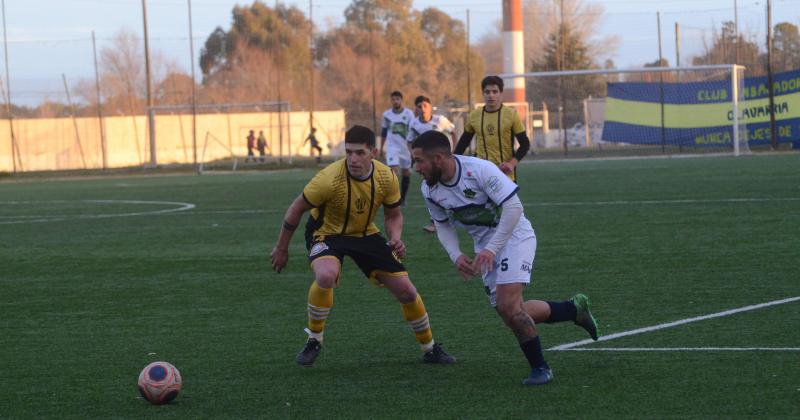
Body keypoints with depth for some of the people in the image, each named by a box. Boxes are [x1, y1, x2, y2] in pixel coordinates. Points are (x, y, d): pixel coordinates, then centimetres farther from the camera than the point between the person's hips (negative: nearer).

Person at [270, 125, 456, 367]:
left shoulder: (386, 178, -17)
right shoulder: (330, 179, -30)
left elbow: (393, 215, 2)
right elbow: (297, 209, -15)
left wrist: (395, 238, -20)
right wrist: (281, 248, -7)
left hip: (366, 234, 4)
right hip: (327, 233, -4)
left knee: (406, 291, 0)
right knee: (325, 276, -37)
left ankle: (429, 349, 25)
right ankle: (314, 342, -13)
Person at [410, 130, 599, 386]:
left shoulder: (479, 170, -26)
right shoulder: (430, 190, -6)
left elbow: (513, 207, -27)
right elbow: (443, 226, 8)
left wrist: (491, 249, -31)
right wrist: (456, 256, -10)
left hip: (514, 236, -7)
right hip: (485, 247, 7)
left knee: (508, 305, -22)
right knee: (509, 313, 5)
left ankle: (539, 367, -7)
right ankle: (575, 308, 26)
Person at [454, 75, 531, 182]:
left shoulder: (511, 114, -6)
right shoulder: (474, 116, 2)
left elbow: (525, 143, -3)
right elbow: (463, 142, 16)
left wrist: (512, 163, -16)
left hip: (505, 174, -2)